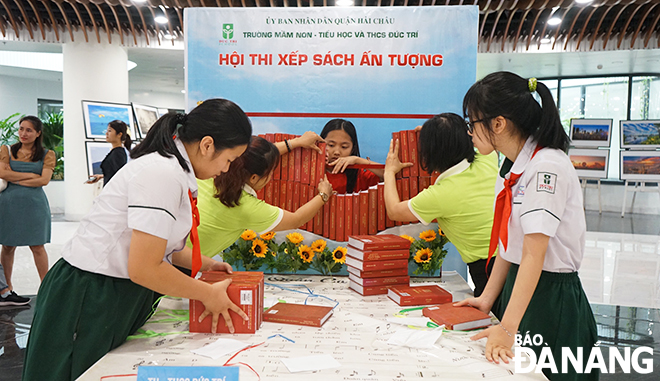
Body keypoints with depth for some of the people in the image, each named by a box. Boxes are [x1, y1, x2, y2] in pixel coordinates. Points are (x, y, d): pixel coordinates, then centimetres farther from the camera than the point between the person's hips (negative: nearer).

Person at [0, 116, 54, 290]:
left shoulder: (46, 155, 5)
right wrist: (31, 175, -8)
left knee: (37, 246, 1)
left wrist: (16, 180, -8)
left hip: (34, 203, -1)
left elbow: (44, 180, -6)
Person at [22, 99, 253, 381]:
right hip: (89, 301, -9)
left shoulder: (172, 167, 7)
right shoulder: (163, 174, -24)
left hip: (119, 298, 9)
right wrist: (207, 294, -14)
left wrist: (203, 264, 10)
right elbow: (144, 269, -25)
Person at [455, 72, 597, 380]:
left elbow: (534, 255, -25)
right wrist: (487, 299, 7)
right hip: (517, 287, 8)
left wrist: (507, 329, -25)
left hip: (550, 298, -8)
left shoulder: (547, 167, -22)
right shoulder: (513, 169, 6)